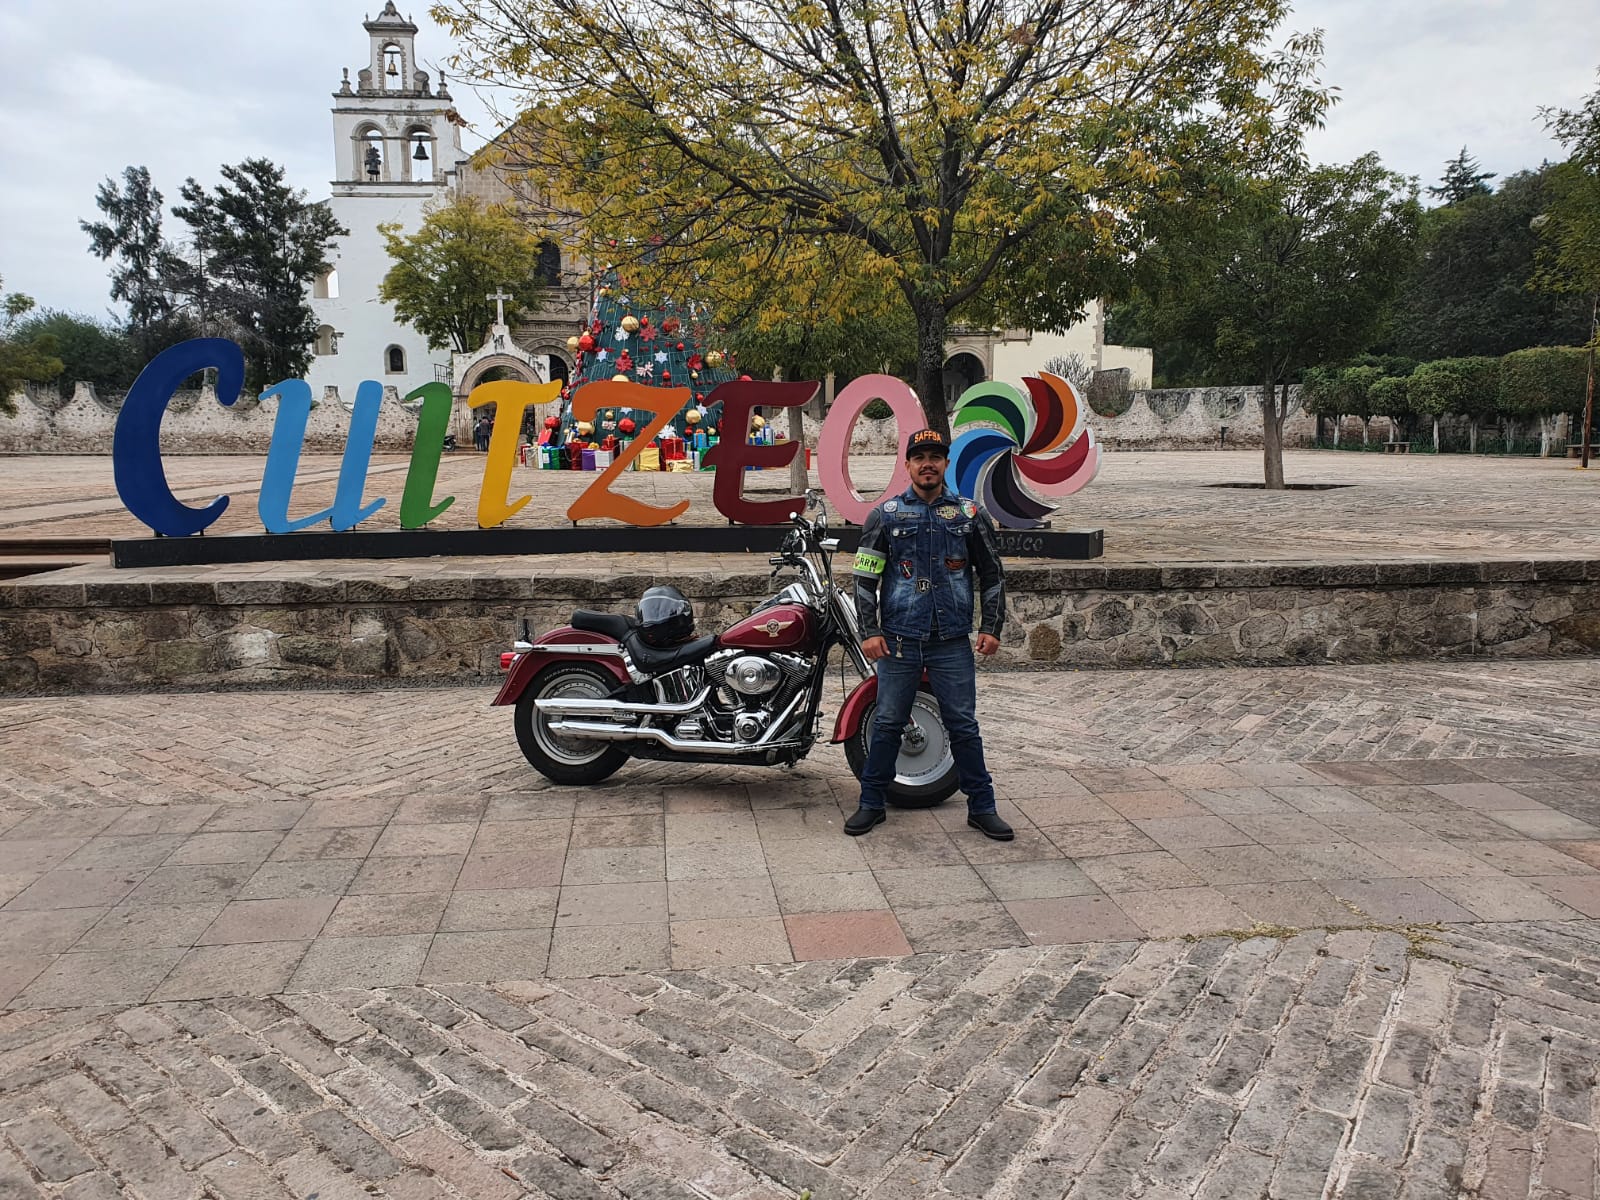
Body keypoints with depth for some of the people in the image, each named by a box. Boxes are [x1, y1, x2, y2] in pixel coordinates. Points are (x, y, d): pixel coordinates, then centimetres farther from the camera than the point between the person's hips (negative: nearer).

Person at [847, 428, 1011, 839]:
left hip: (952, 641, 1)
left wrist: (991, 627, 3)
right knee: (888, 724, 7)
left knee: (963, 726, 6)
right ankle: (872, 803, 20)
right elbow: (864, 578, 3)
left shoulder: (970, 515, 7)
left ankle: (981, 807, 17)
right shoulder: (885, 515, 4)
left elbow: (992, 575, 11)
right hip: (899, 639, 0)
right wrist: (870, 631, -4)